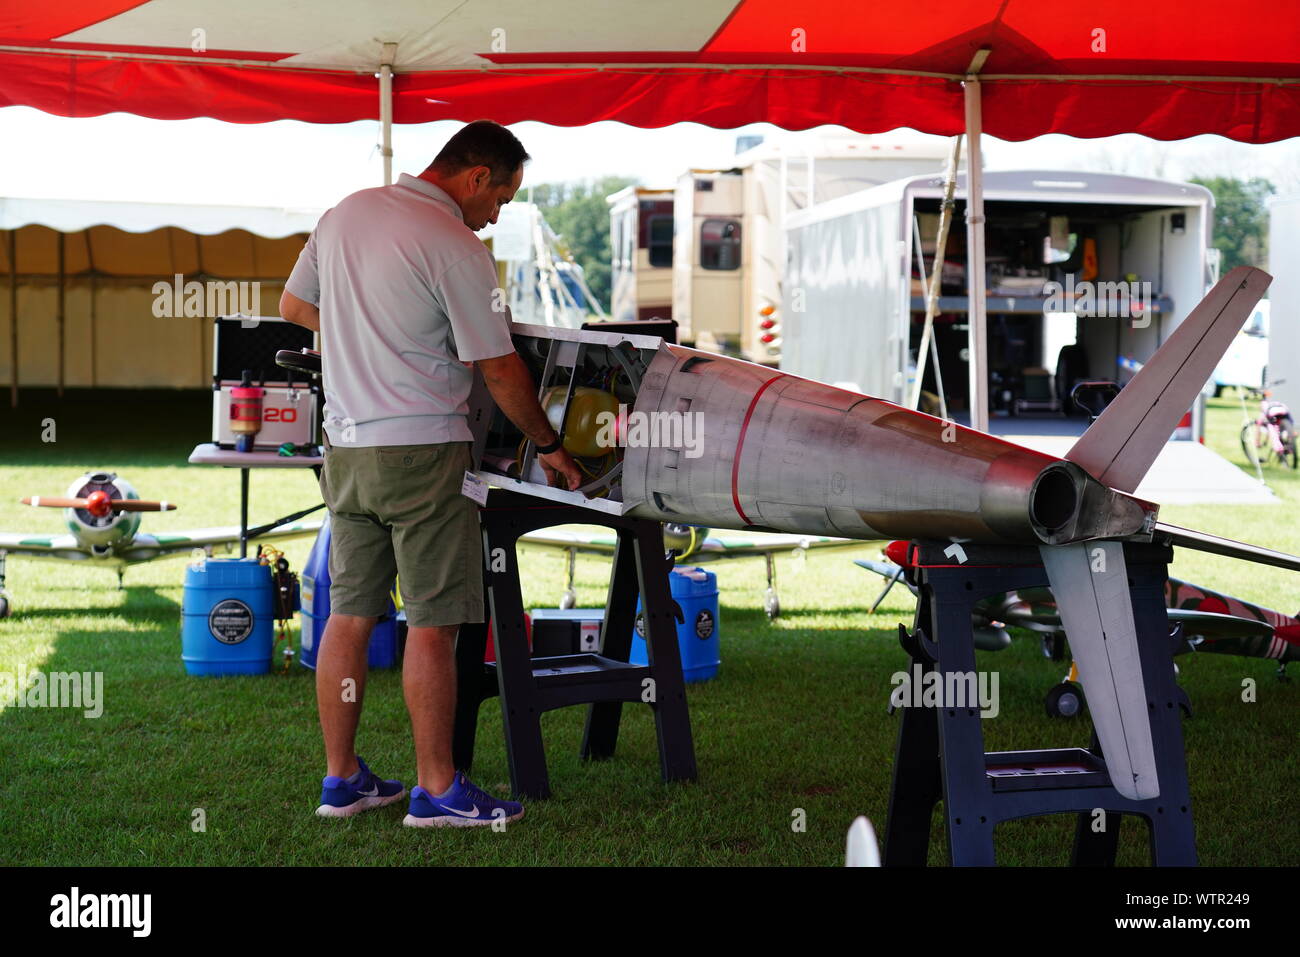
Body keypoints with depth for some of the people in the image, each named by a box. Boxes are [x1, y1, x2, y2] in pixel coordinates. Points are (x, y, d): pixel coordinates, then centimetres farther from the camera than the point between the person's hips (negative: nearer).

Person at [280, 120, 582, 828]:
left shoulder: (345, 213, 9)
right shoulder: (457, 249, -13)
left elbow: (293, 305, 21)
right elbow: (500, 371, -9)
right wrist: (549, 446, 4)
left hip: (345, 445, 7)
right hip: (421, 449, -7)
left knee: (349, 614, 11)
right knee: (432, 622, -1)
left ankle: (341, 780, 18)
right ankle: (437, 791, 4)